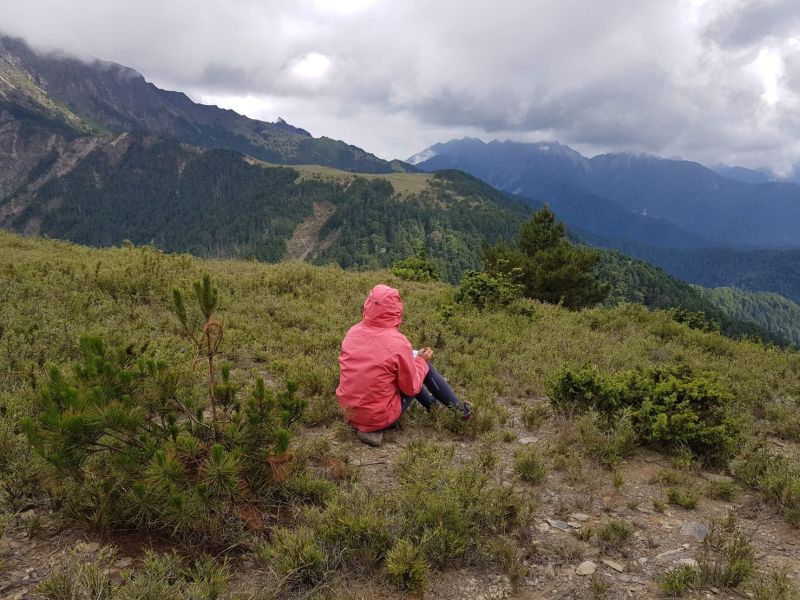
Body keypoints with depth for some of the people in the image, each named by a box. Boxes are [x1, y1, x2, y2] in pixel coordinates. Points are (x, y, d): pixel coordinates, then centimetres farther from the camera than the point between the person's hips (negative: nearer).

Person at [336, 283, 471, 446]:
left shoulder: (353, 332, -5)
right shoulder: (398, 342, -21)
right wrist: (421, 360, 5)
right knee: (423, 365, 9)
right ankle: (458, 407, 23)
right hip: (380, 417, -5)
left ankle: (431, 402, 40)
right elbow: (411, 388, -11)